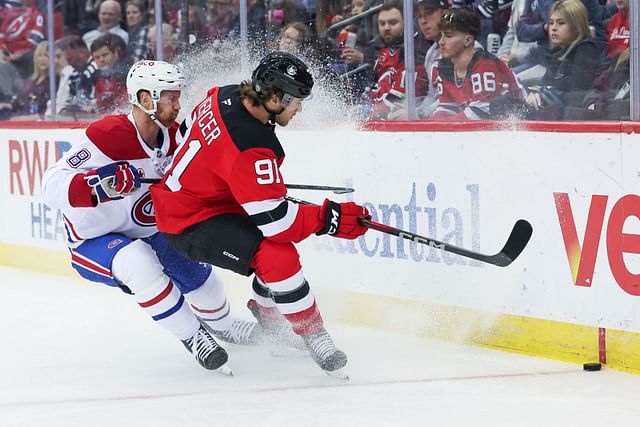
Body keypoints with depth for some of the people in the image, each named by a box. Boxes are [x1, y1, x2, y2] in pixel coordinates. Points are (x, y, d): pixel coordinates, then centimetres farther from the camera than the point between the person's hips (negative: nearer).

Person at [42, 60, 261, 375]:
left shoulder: (171, 136, -8)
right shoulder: (107, 136, -31)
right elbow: (52, 186, -35)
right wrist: (98, 182, -51)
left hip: (146, 233, 7)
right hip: (91, 241, -7)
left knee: (199, 272, 7)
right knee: (139, 262, -36)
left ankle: (220, 324, 44)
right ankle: (192, 337, -21)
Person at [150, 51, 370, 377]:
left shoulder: (226, 95, -7)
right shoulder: (250, 148, -33)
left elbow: (189, 128, 15)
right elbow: (273, 220, -31)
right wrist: (330, 218, -25)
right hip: (191, 224, -10)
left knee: (281, 242, 20)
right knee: (278, 255, -24)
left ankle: (266, 313, 40)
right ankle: (314, 337, -10)